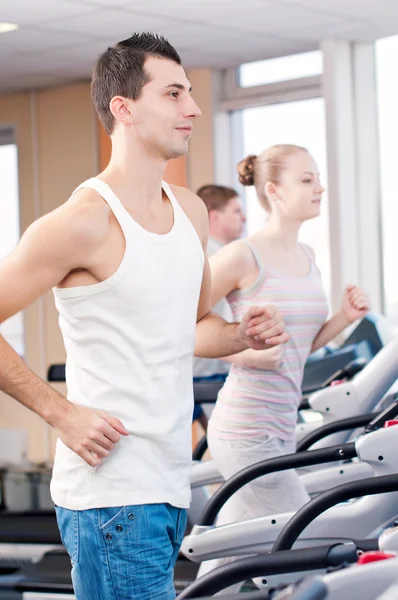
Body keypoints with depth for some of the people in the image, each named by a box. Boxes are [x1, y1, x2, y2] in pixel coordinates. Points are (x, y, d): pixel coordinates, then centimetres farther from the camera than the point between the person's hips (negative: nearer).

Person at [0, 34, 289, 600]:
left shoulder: (191, 212, 12)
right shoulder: (84, 222, -14)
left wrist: (244, 335, 4)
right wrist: (62, 414, -15)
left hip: (171, 485, 8)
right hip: (111, 492, -8)